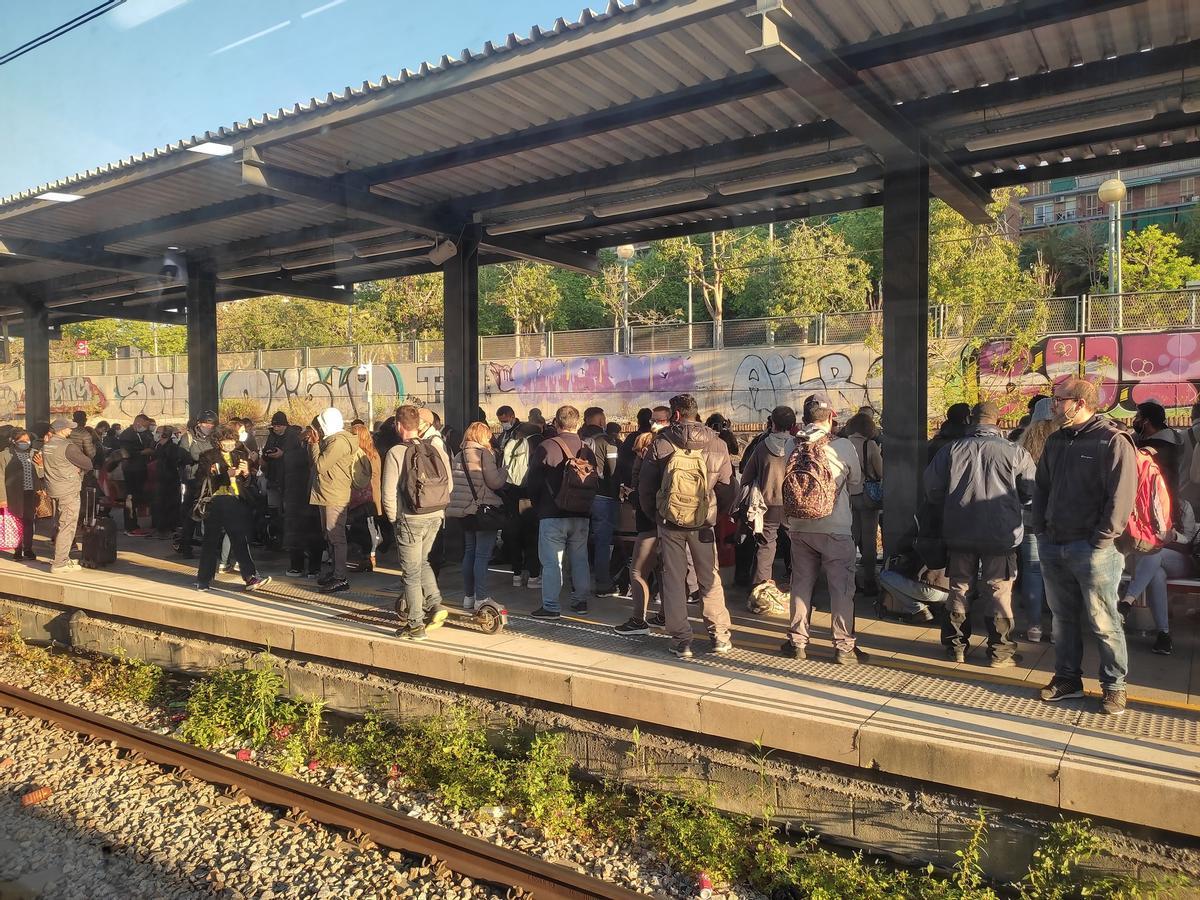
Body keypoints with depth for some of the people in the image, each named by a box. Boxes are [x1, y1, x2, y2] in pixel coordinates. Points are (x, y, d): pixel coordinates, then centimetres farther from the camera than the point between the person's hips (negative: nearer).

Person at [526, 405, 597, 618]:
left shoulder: (547, 447, -11)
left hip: (552, 514, -5)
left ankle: (551, 606, 2)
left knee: (551, 561, 0)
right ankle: (581, 600, 23)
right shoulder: (586, 450, 4)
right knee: (580, 558, 15)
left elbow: (533, 481, -7)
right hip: (581, 515, 5)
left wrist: (538, 505, 8)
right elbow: (595, 483, 9)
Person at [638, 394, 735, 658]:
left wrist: (653, 516, 15)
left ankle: (681, 641, 9)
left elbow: (645, 486, 2)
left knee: (673, 579, 7)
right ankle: (720, 636, 17)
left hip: (669, 521, -1)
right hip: (703, 524, 1)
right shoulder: (717, 445, -1)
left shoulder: (660, 443, -4)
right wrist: (719, 515, 18)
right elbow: (728, 487, 3)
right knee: (710, 579, 13)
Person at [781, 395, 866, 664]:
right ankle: (844, 646, 13)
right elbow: (856, 485, 2)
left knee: (801, 584, 14)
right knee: (841, 588, 7)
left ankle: (797, 642, 22)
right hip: (835, 529, -3)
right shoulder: (844, 446, -12)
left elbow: (782, 488, 3)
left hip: (799, 528, 3)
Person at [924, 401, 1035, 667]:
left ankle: (956, 645, 21)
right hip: (1001, 533, -2)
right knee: (999, 592, 8)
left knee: (959, 588, 13)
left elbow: (932, 488, 1)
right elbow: (1031, 492, -2)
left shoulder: (951, 450, -3)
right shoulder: (1015, 452, -9)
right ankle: (1000, 651, 14)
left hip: (959, 533, 2)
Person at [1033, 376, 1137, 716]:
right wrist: (1041, 531, 9)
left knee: (1103, 622, 2)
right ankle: (1067, 677, 26)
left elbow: (1120, 498, -15)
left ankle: (1113, 685, 17)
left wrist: (1099, 542, -16)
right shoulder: (1056, 441, 12)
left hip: (1092, 549, -7)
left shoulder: (1113, 441, -10)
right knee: (1063, 617, 14)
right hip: (1053, 547, 7)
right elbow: (1041, 488, 18)